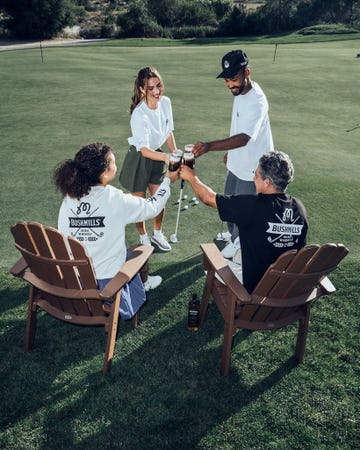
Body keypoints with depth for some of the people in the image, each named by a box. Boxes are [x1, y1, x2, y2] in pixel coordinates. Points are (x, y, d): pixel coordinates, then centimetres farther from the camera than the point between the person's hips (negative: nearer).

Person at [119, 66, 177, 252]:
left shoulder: (165, 102, -10)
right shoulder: (139, 114, -30)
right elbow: (144, 149, -35)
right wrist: (166, 157, -51)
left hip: (157, 156, 6)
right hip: (139, 159, -5)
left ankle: (157, 234, 37)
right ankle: (144, 238, 31)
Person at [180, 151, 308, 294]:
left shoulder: (253, 206, -26)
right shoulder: (299, 207, -10)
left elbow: (209, 198, -14)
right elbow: (300, 246, 5)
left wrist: (191, 177, 6)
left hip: (254, 287, -5)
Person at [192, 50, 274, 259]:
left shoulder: (257, 102, -31)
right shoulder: (240, 92, -1)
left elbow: (243, 138, -45)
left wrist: (209, 146, -57)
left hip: (252, 167, -9)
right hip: (237, 163, 9)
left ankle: (238, 242, 34)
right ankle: (234, 233, 50)